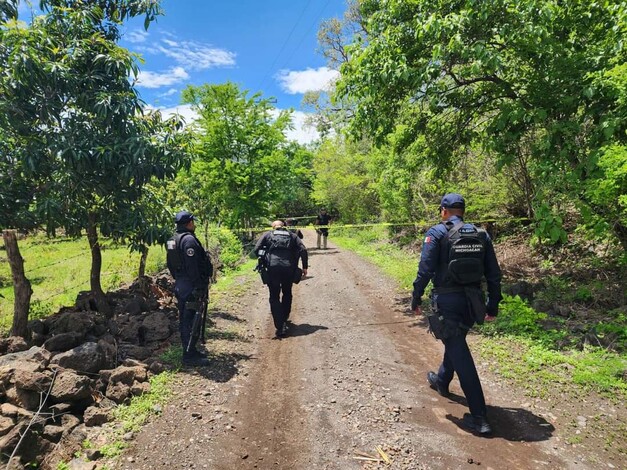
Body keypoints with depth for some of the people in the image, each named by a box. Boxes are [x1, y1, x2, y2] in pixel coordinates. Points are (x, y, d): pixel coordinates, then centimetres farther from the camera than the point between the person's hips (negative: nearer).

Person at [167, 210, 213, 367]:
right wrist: (200, 289, -20)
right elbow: (192, 268, -23)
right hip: (191, 287, -10)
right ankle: (189, 356, 4)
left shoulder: (173, 240, 13)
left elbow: (170, 265, 19)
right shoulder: (189, 239, -18)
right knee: (191, 321, -3)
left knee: (184, 319, 16)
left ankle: (189, 351, 29)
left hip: (179, 285, 10)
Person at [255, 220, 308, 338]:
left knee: (274, 297, 5)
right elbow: (303, 250, 5)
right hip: (289, 268, 2)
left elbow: (256, 250, 5)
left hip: (273, 268, -2)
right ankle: (284, 319, 34)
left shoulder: (267, 235, 15)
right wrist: (305, 267, 9)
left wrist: (264, 263, 18)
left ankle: (280, 327, -3)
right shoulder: (292, 236, 18)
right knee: (287, 294, 24)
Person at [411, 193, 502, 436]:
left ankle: (479, 418, 4)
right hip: (472, 301, 6)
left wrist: (416, 298, -3)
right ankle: (441, 381, 50)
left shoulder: (436, 233, -8)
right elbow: (493, 273, 8)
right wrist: (493, 305, 16)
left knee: (460, 355, 0)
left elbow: (425, 269, -13)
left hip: (447, 300, -6)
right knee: (456, 342, 28)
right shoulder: (481, 234, 7)